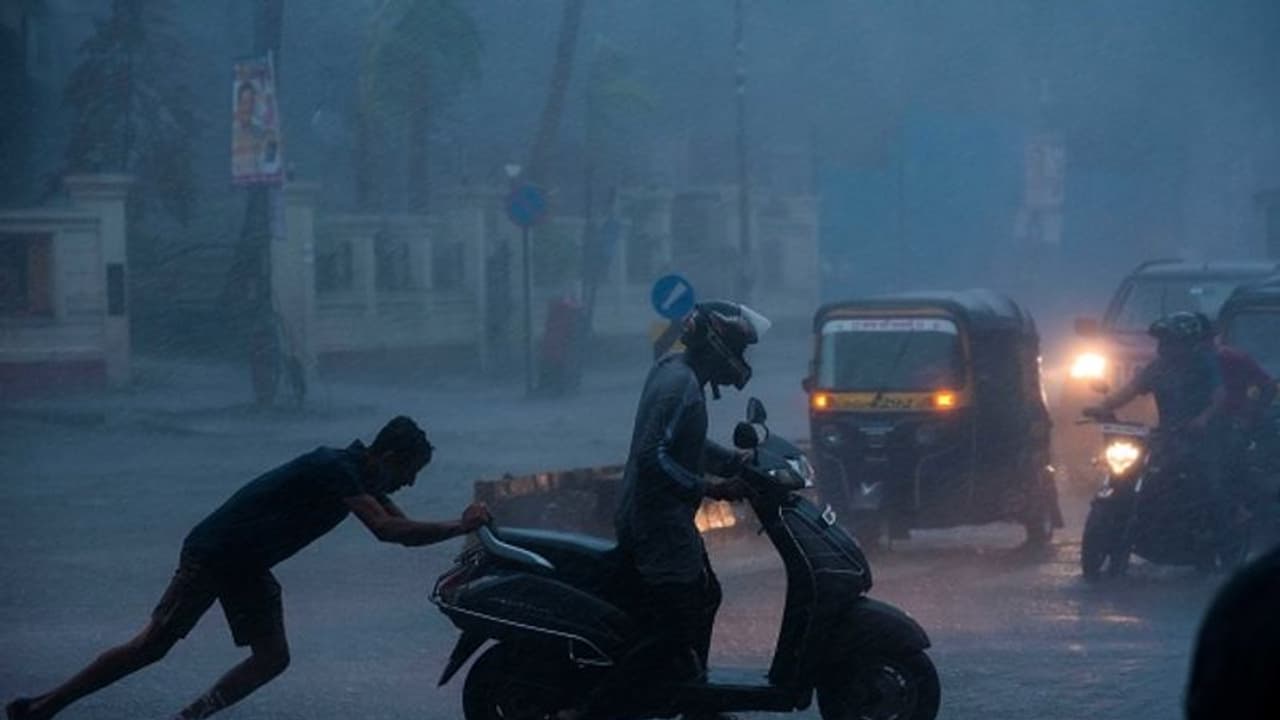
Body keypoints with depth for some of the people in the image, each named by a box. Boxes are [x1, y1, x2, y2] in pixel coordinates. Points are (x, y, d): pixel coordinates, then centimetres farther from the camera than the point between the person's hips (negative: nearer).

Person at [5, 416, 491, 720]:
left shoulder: (359, 476, 6)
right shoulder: (335, 469, -24)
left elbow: (400, 528, 14)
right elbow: (384, 528, -35)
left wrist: (464, 530, 4)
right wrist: (459, 527, -30)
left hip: (247, 569, 9)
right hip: (213, 553, -9)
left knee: (272, 659, -1)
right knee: (153, 645, -7)